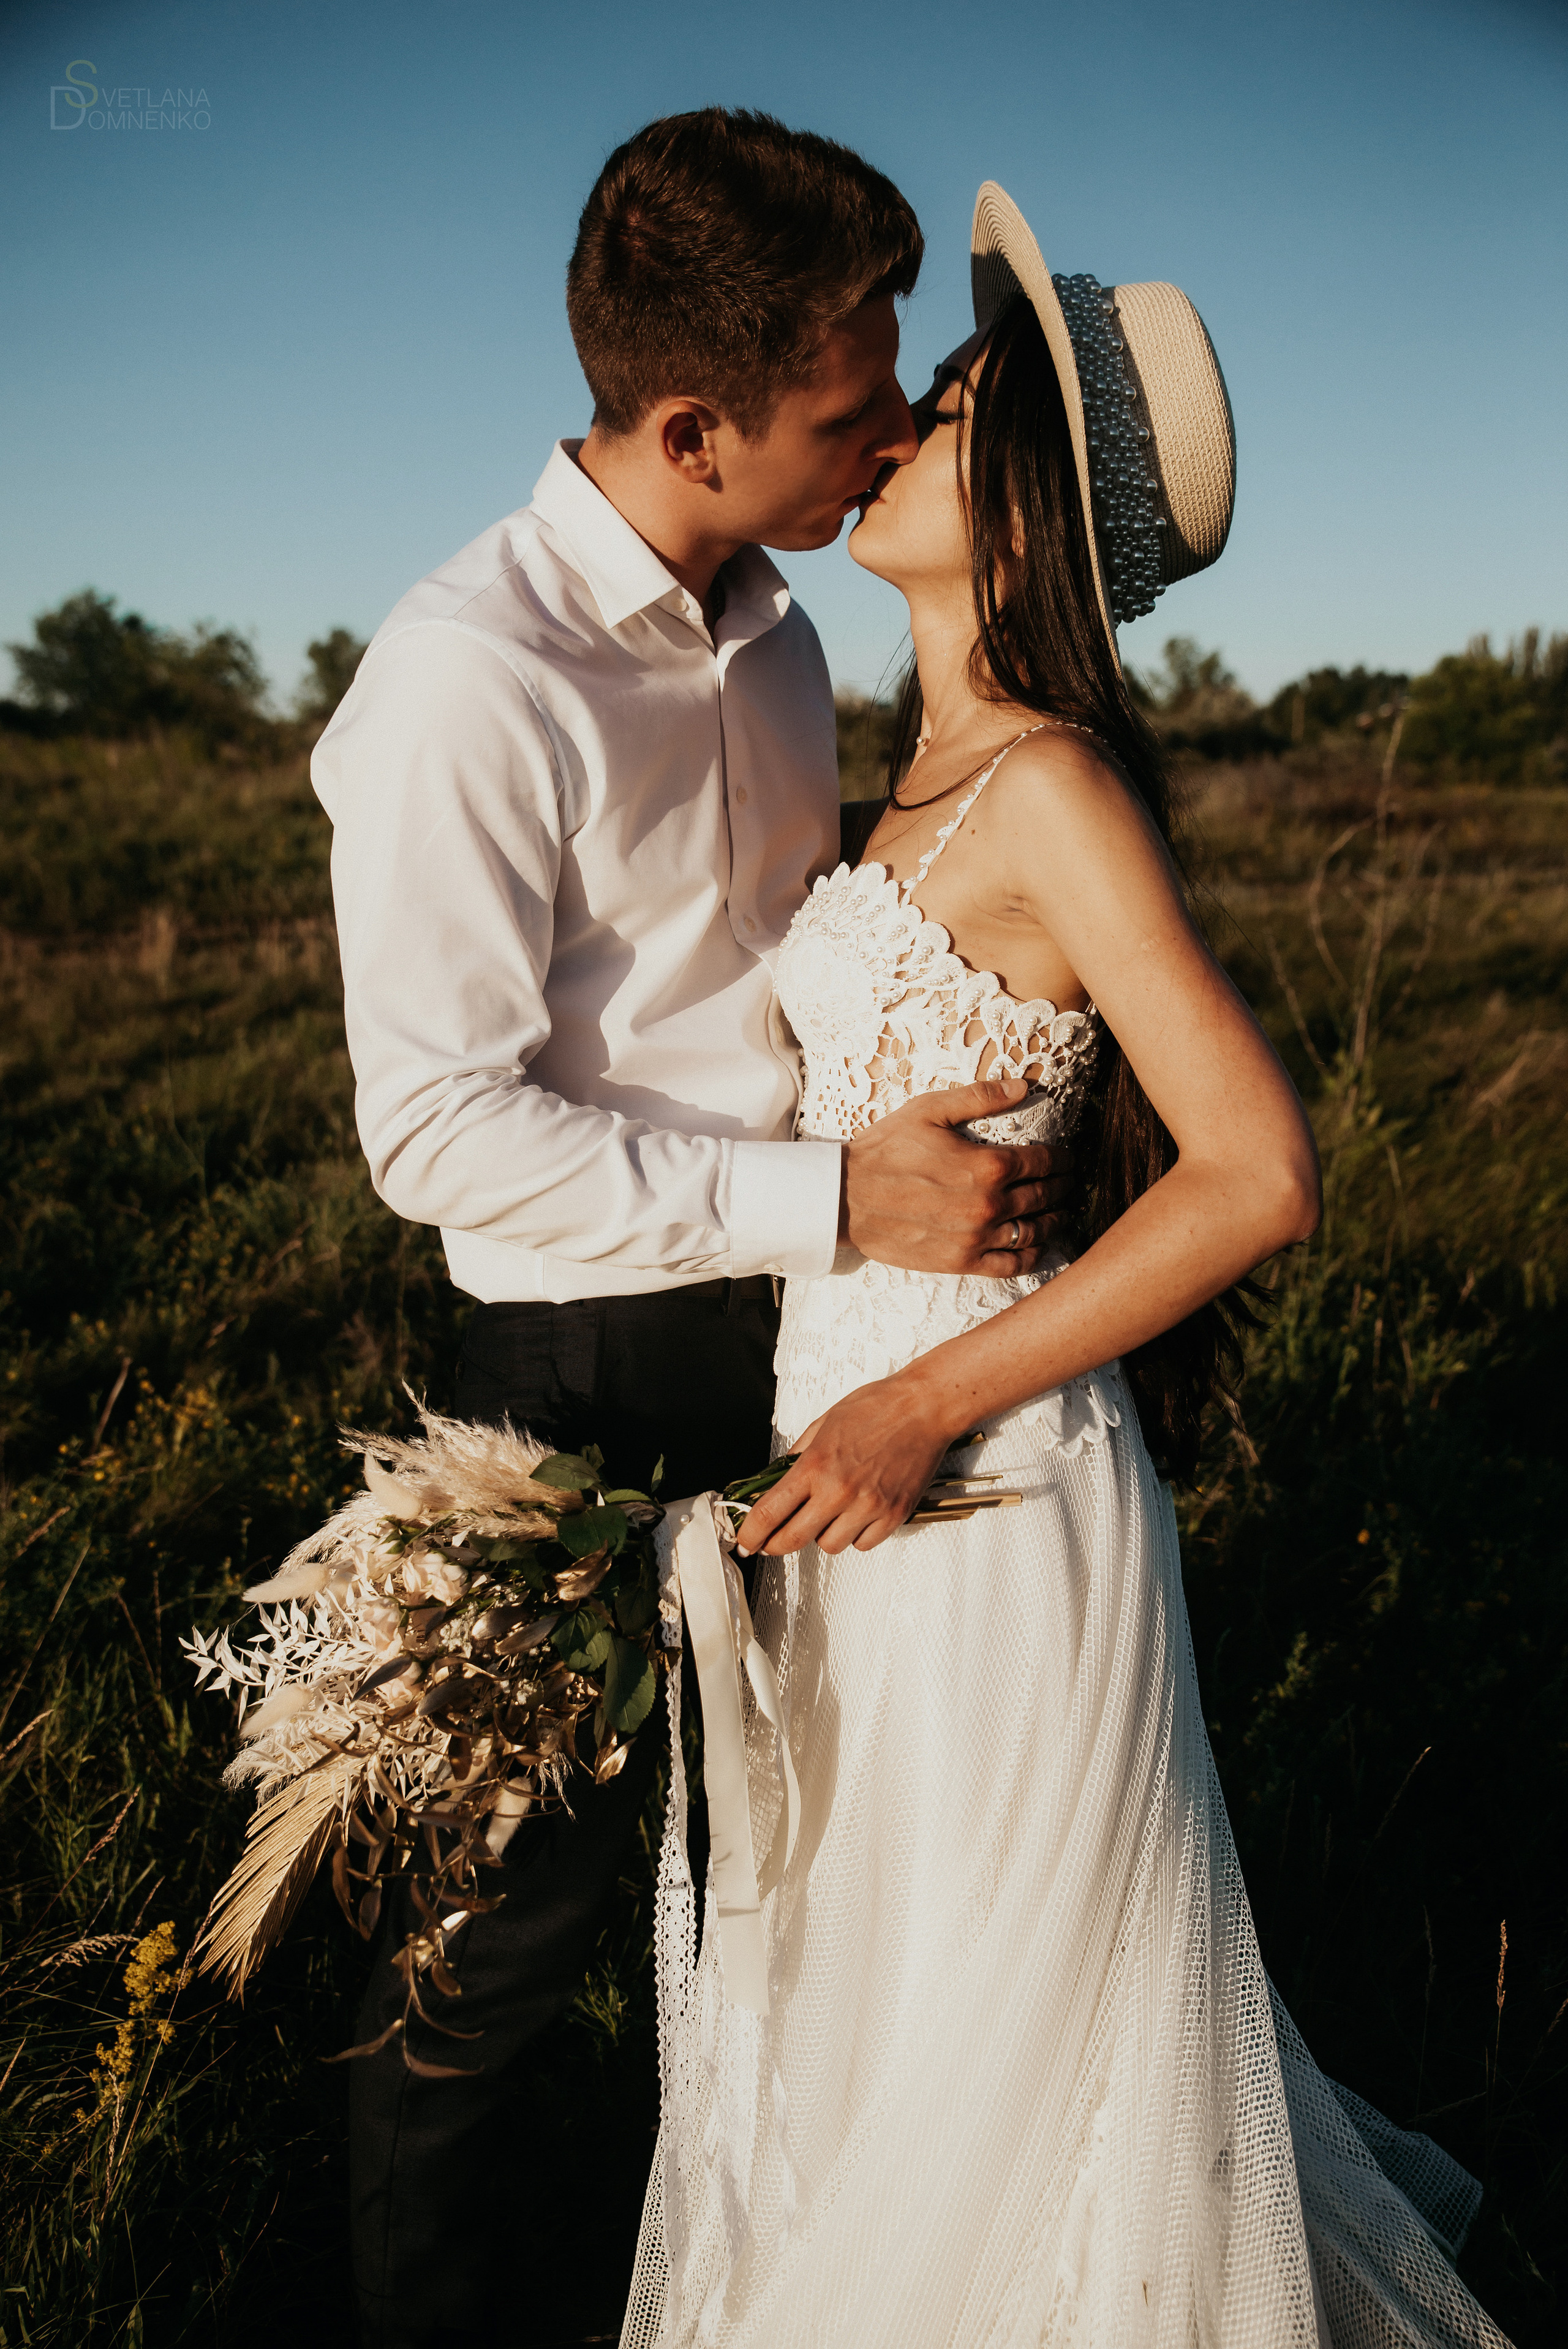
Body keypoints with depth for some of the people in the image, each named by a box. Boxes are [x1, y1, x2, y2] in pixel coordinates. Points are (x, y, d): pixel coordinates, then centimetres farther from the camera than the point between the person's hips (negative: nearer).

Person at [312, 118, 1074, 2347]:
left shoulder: (779, 634, 7)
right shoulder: (471, 679, -19)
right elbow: (438, 1129, -22)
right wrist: (830, 1203, -24)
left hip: (817, 1323, 8)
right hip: (603, 1364, -7)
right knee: (541, 1849, 9)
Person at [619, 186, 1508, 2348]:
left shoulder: (1048, 783, -18)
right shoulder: (951, 772, 9)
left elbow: (1260, 1173, -23)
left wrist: (924, 1403, -22)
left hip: (973, 1494, -9)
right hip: (870, 1444, 9)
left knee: (981, 2015, 10)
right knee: (875, 1987, 25)